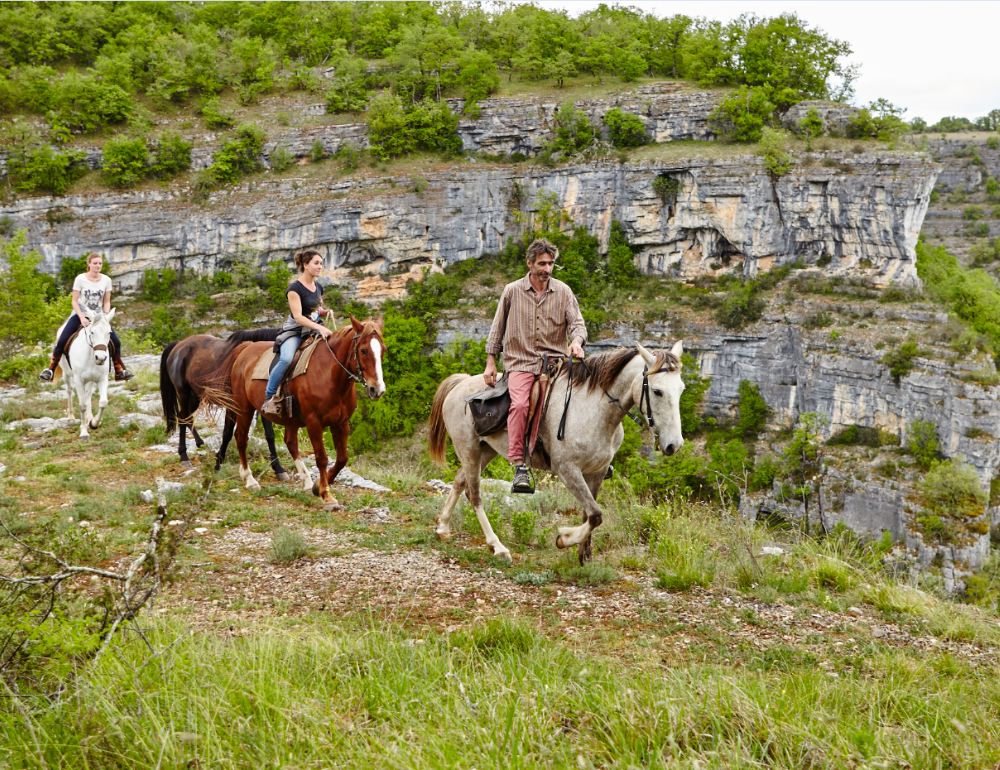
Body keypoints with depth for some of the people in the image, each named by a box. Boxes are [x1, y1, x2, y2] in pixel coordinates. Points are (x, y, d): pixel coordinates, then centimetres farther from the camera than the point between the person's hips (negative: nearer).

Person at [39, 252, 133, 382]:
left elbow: (107, 302, 4)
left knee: (116, 342, -8)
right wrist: (82, 318, -20)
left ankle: (119, 372, 8)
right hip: (80, 315, -2)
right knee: (61, 341, -15)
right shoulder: (80, 279, -10)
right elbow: (74, 301, -8)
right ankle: (50, 370, -2)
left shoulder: (106, 280, -2)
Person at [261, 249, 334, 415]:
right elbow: (298, 316, -20)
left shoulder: (318, 288, 13)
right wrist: (319, 327, -30)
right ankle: (269, 397, -21)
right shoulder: (295, 288, -11)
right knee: (286, 359, -34)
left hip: (315, 331, 7)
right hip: (294, 332, -7)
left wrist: (326, 312, 4)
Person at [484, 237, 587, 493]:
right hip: (521, 362, -2)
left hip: (555, 361, 2)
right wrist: (490, 363, 9)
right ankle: (519, 467, -32)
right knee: (520, 404, -29)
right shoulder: (512, 291, 7)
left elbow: (577, 323, 4)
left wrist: (576, 342, -20)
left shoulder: (563, 291, 9)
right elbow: (497, 328, 13)